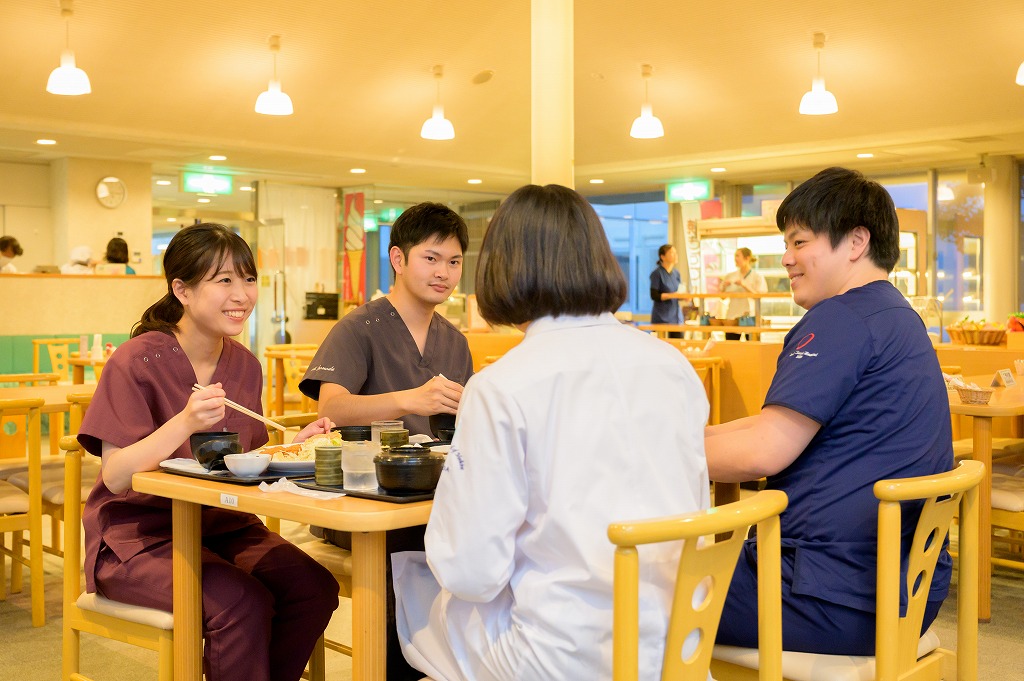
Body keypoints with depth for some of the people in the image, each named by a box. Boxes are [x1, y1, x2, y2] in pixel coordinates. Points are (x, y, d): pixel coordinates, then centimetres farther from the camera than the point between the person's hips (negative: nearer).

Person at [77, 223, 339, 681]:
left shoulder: (244, 365, 6)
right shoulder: (137, 361, -13)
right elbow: (116, 476, -19)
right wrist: (185, 424, -33)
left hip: (221, 524, 6)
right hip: (140, 534, -6)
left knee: (316, 589, -17)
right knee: (243, 603, -29)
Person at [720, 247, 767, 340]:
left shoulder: (758, 276, -1)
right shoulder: (730, 276, 9)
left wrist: (745, 286, -18)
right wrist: (724, 287, -6)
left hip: (750, 317, -3)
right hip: (732, 318, 3)